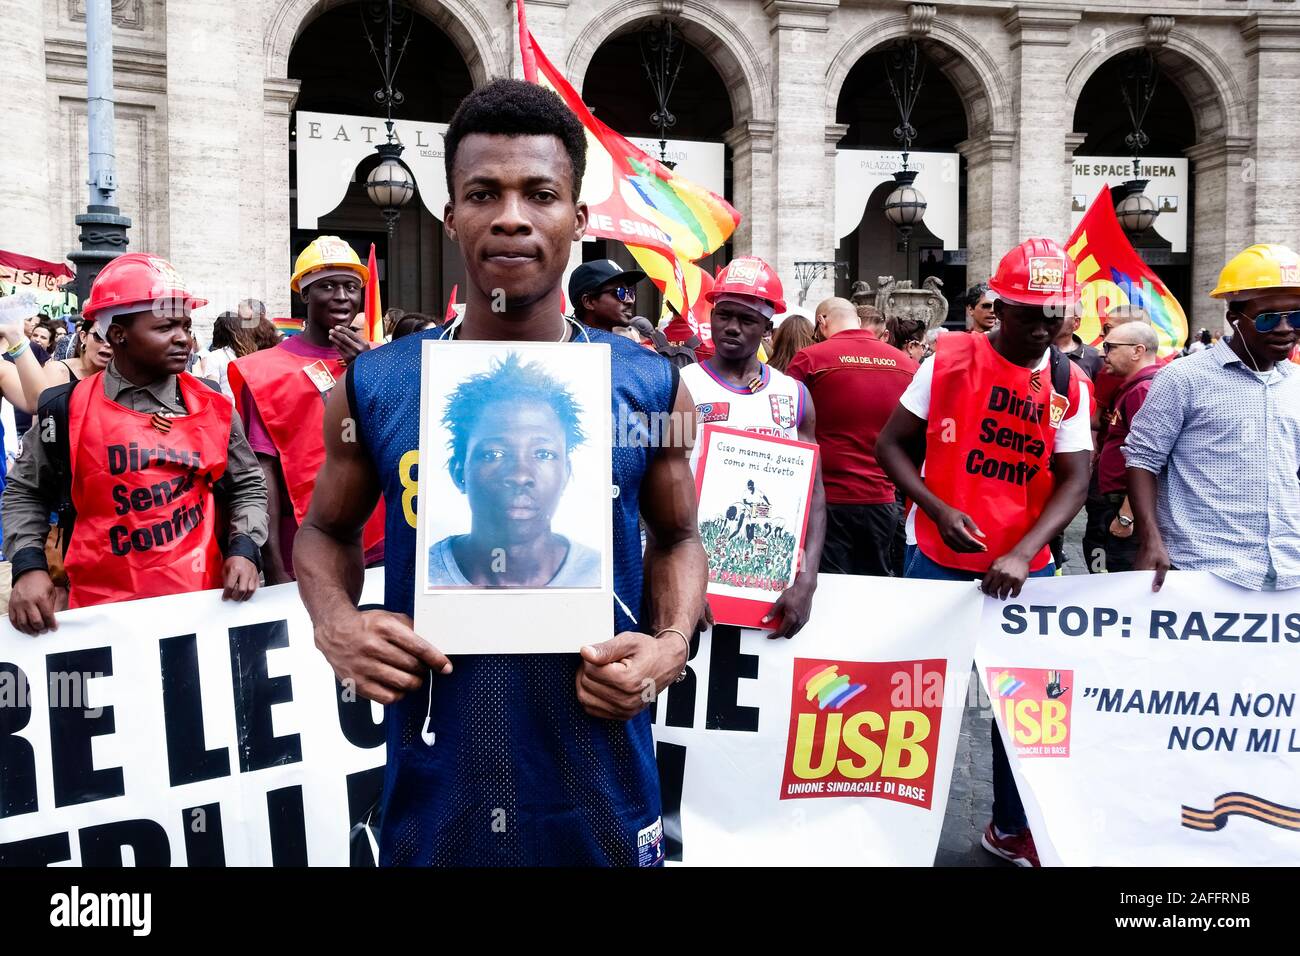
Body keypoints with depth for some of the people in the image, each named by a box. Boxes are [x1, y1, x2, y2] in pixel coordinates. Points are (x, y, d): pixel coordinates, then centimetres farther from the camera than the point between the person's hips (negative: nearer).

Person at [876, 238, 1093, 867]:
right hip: (938, 560, -2)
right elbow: (892, 445, -2)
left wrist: (1021, 555, -19)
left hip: (1025, 569, 2)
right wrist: (940, 511, -16)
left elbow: (1073, 483, -5)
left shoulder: (1071, 387, 0)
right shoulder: (948, 361, -5)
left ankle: (1011, 828, 28)